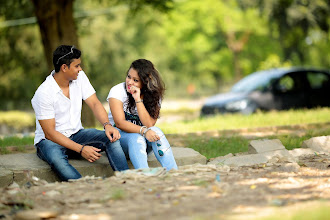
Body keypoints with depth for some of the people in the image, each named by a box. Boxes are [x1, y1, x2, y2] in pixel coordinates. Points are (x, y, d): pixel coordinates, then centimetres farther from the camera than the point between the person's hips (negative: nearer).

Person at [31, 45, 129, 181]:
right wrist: (81, 149, -29)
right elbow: (50, 133, -21)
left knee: (111, 137, -20)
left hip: (76, 134, 6)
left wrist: (107, 124, -25)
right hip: (50, 140, -6)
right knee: (56, 158, -41)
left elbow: (94, 103, -3)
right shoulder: (44, 93, -21)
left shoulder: (80, 77, -2)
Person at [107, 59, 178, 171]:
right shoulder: (117, 91, -10)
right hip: (118, 134, -2)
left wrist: (138, 100, -24)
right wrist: (144, 131, -36)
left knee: (156, 132, -29)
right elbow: (120, 123, -21)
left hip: (141, 137, 3)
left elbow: (149, 125, -17)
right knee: (136, 137, -35)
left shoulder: (154, 95, -2)